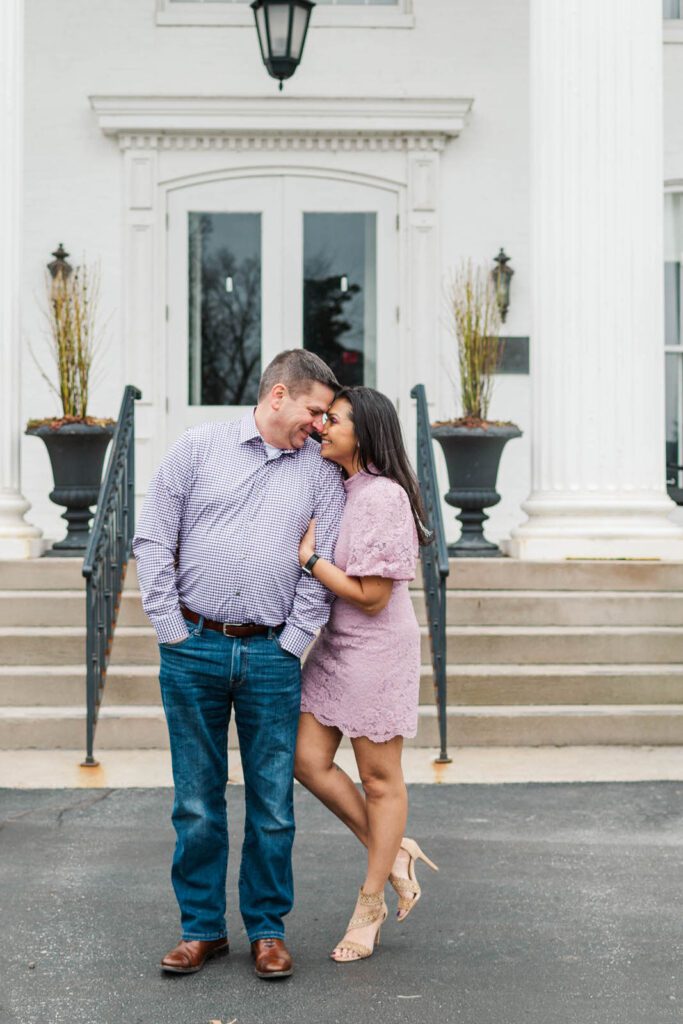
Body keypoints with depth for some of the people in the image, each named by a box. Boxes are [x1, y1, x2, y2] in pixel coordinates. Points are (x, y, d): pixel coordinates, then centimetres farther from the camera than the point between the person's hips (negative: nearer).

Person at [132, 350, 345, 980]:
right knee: (197, 801, 6)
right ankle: (202, 928, 19)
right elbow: (153, 539, 2)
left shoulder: (322, 470, 8)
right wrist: (170, 629, -3)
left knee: (272, 804, 4)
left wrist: (291, 643, -3)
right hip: (194, 649, -1)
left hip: (271, 656, 1)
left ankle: (267, 929, 18)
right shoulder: (200, 447, 4)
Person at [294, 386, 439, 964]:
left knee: (380, 780, 5)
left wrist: (308, 557, -16)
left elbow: (372, 595, -20)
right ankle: (394, 854, 21)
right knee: (308, 759, 3)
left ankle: (371, 904, 19)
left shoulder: (384, 495, -18)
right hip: (335, 645, 8)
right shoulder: (337, 490, 8)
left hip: (377, 649, -8)